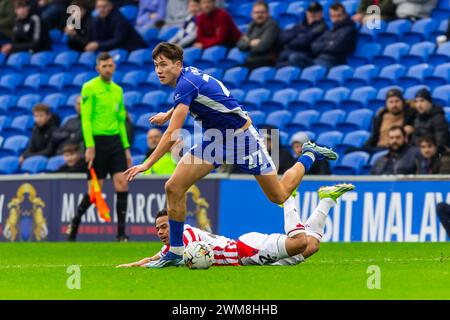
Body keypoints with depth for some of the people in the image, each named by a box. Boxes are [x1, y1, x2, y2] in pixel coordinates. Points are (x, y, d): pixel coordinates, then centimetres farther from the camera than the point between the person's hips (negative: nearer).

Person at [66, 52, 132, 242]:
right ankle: (75, 223, 20)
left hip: (115, 141, 5)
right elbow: (86, 118, -10)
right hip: (97, 141, -5)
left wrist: (126, 148, 15)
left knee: (122, 184, -8)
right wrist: (89, 146, -17)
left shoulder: (118, 90, 15)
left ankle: (121, 233, -5)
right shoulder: (89, 88, -5)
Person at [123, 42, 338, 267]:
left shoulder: (186, 84, -28)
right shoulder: (187, 74, -1)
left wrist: (147, 164, -32)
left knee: (279, 196, 4)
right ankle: (175, 252, 0)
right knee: (173, 188, -8)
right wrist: (167, 115, 36)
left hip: (241, 135, -9)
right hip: (214, 137, 9)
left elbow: (172, 135, -32)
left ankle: (309, 155, 29)